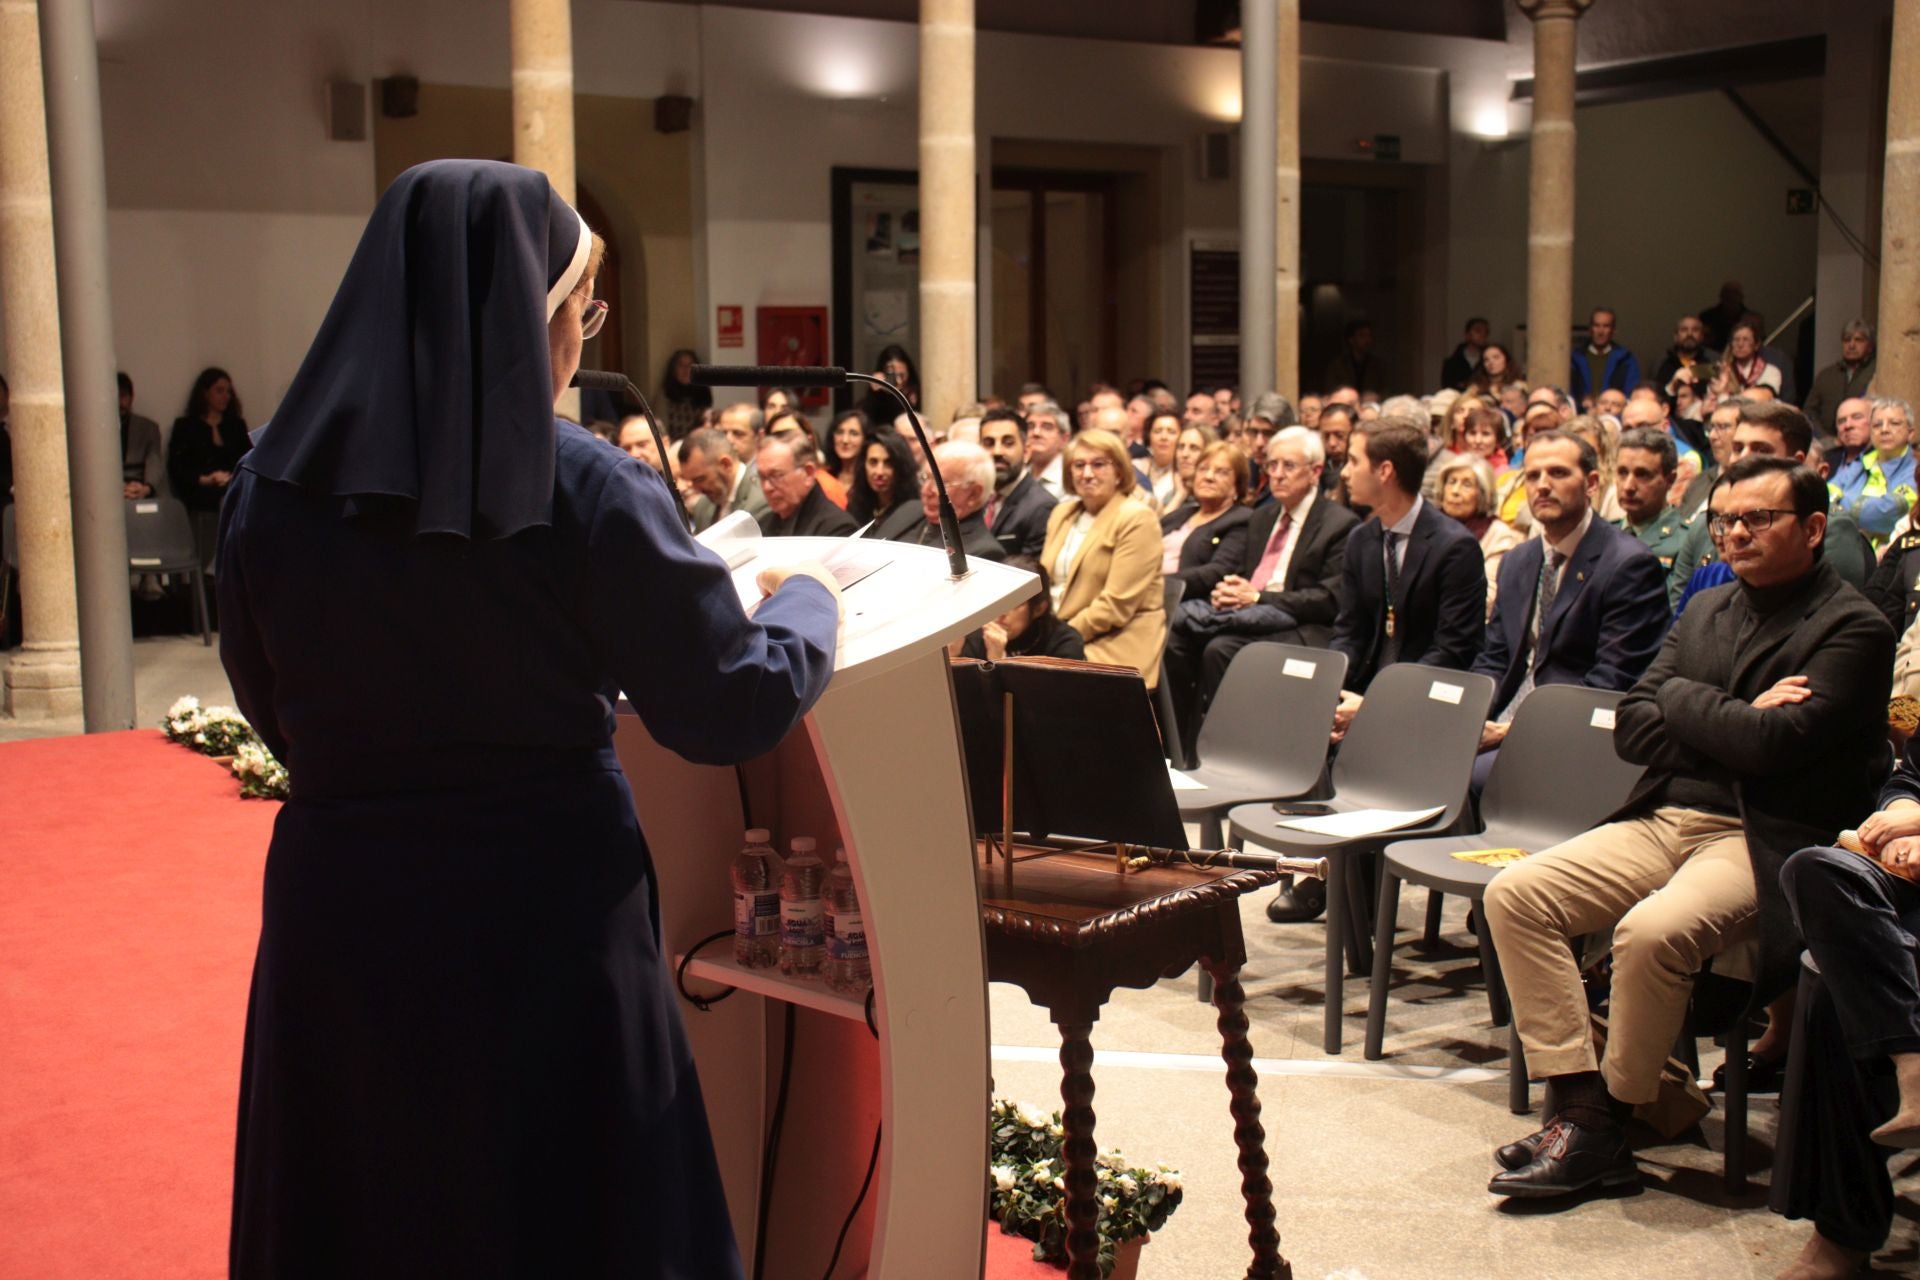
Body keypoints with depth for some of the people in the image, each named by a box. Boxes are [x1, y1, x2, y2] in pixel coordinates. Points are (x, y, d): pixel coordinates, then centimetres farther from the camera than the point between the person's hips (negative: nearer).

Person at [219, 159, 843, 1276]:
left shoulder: (271, 486, -3)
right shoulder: (584, 489, -16)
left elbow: (271, 708, 10)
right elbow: (734, 708, -12)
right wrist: (808, 597, 7)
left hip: (337, 912, 4)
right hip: (545, 920, -4)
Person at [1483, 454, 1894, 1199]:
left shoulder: (1853, 629, -4)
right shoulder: (1707, 612, 17)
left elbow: (1774, 742, -19)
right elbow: (1631, 729, 8)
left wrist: (1684, 700, -3)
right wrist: (1733, 723, -7)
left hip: (1763, 841, -7)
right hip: (1665, 821, 7)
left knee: (1652, 932, -34)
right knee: (1515, 894, -12)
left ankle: (1611, 1123, -12)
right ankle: (1577, 1106, -12)